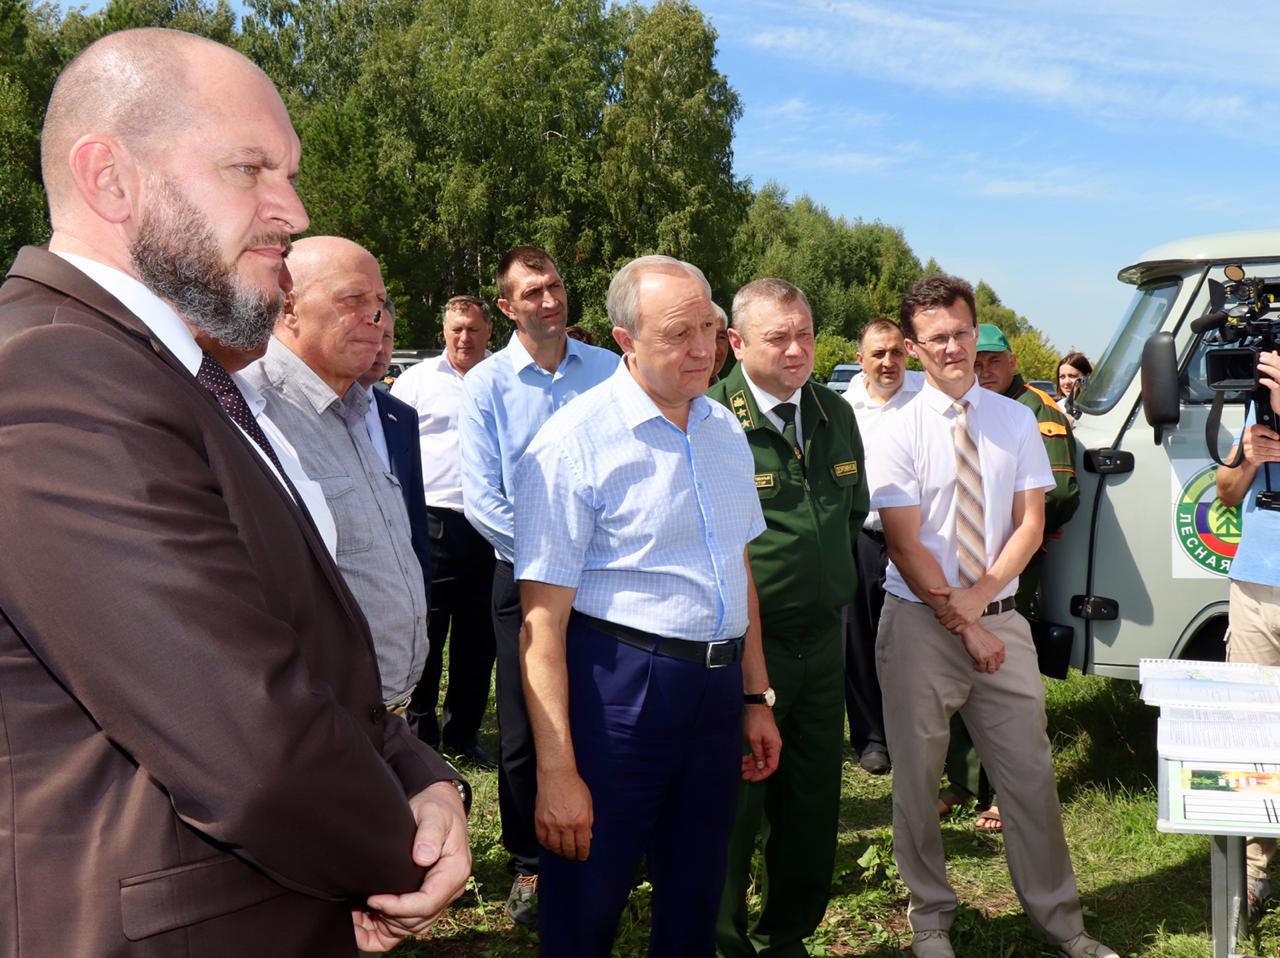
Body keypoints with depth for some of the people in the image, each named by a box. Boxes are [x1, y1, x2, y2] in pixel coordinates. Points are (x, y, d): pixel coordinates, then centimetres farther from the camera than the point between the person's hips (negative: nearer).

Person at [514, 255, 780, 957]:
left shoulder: (725, 431, 8)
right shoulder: (573, 444, -14)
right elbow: (542, 618, -16)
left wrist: (755, 696, 16)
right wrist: (556, 772, -17)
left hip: (717, 688, 6)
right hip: (616, 690, -6)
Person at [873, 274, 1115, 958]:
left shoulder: (1015, 420, 5)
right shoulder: (900, 429, -6)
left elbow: (1030, 524, 2)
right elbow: (904, 546, -10)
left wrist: (980, 591, -12)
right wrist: (963, 623, -11)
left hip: (1001, 619, 3)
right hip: (918, 623, -2)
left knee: (1030, 775, 9)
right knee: (916, 782, 9)